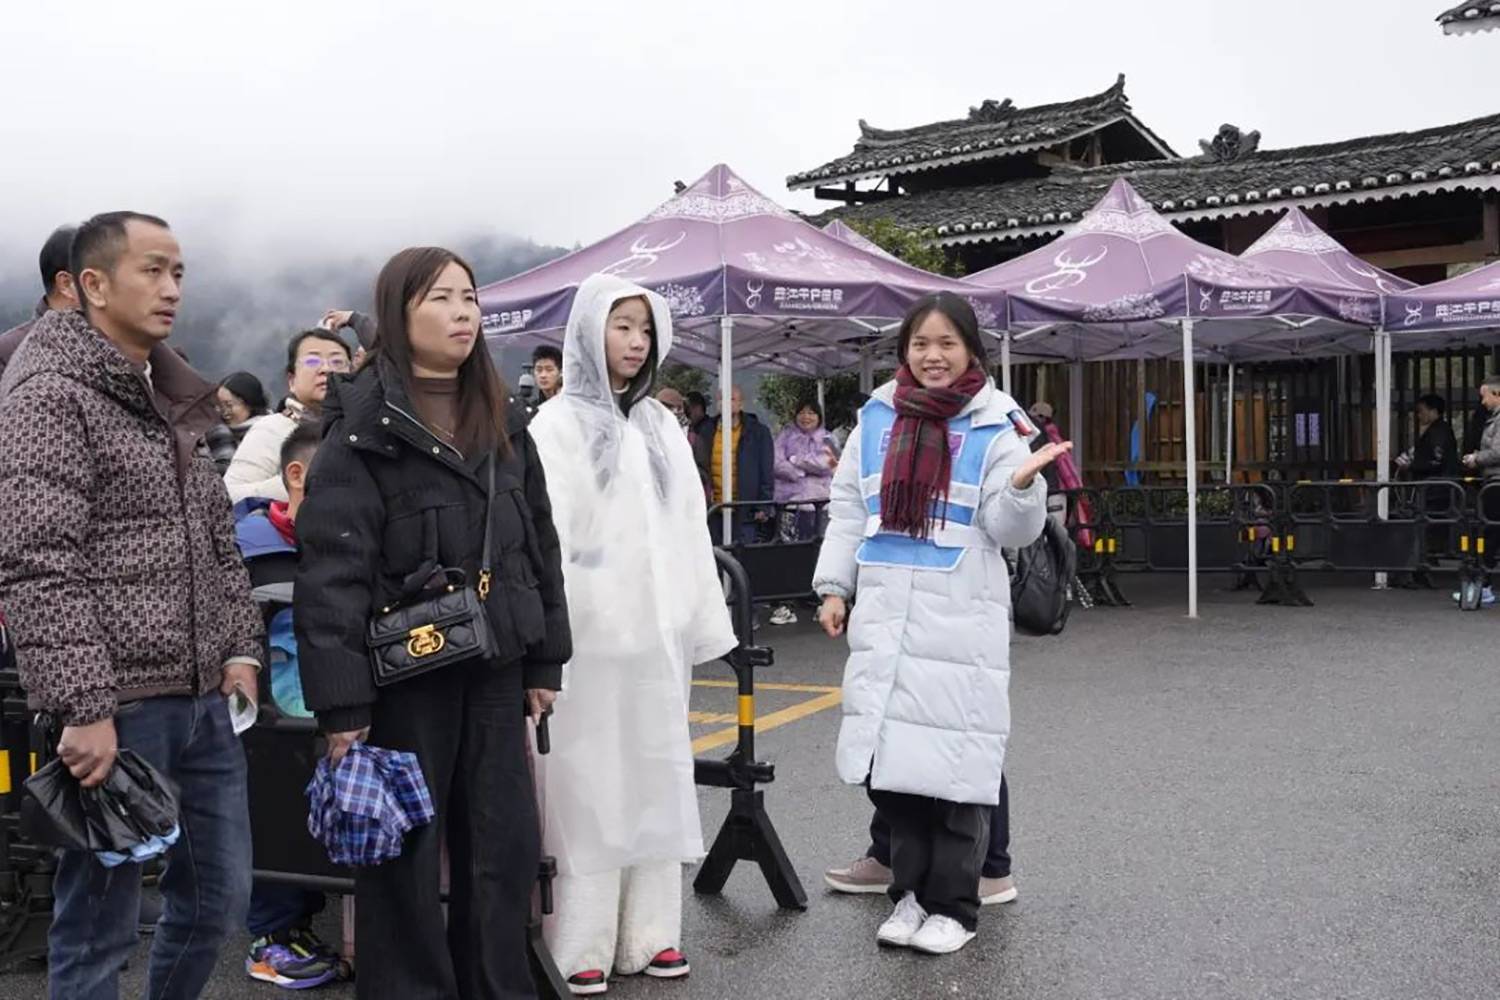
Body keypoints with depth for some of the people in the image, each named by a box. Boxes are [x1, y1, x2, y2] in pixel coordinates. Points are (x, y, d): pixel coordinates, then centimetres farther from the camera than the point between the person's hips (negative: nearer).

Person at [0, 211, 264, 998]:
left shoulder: (172, 397, 16)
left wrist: (240, 648, 12)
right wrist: (81, 708, -21)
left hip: (204, 699, 8)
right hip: (118, 706, -8)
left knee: (218, 895, 16)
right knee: (98, 924, 3)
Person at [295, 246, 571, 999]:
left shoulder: (502, 419, 11)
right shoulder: (363, 423, -8)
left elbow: (539, 542, 15)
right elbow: (331, 568, -13)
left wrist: (544, 661, 10)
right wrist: (340, 700, -18)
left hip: (494, 665, 6)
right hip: (405, 669, -5)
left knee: (508, 846, 10)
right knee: (405, 854, 6)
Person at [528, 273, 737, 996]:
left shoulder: (662, 425, 14)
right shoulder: (559, 423, -3)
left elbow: (690, 530, 15)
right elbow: (545, 535, -10)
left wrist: (705, 622, 11)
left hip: (656, 630, 6)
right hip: (589, 632, -5)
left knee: (655, 775, 9)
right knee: (586, 781, -1)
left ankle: (646, 934, 19)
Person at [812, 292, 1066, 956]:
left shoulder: (995, 426, -1)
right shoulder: (876, 418, 10)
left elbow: (1011, 530, -3)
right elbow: (847, 512, 14)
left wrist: (1023, 483, -21)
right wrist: (834, 587, 8)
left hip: (961, 620, -4)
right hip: (884, 616, 4)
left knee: (954, 760, 0)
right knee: (891, 755, 7)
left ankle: (953, 906, 14)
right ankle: (910, 893, 23)